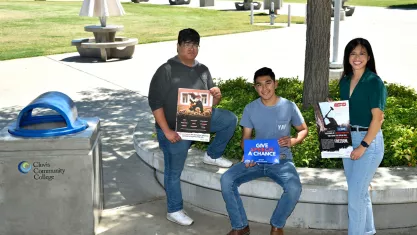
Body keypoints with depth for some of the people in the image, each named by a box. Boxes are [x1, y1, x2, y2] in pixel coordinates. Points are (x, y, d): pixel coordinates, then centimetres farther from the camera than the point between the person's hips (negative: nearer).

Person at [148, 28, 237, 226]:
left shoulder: (202, 70, 3)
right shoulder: (166, 70, -15)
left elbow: (210, 102, 10)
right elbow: (155, 102, -17)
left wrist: (217, 96, -15)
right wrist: (166, 131, -22)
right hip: (175, 130, -5)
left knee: (230, 119, -6)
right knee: (173, 172, 5)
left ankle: (212, 155, 12)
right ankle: (174, 211, 24)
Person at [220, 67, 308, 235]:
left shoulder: (289, 106, -4)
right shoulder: (250, 109, 0)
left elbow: (303, 130, 8)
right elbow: (245, 138, 5)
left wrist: (293, 141, -15)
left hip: (282, 161, -2)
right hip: (256, 160, 2)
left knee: (294, 188, -33)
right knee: (226, 180, -23)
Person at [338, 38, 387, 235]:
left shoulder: (374, 82, -12)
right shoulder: (345, 81, 8)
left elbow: (377, 118, -15)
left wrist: (363, 146, -18)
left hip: (369, 140, -7)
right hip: (347, 138, 7)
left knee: (355, 194, -7)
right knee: (360, 191, 16)